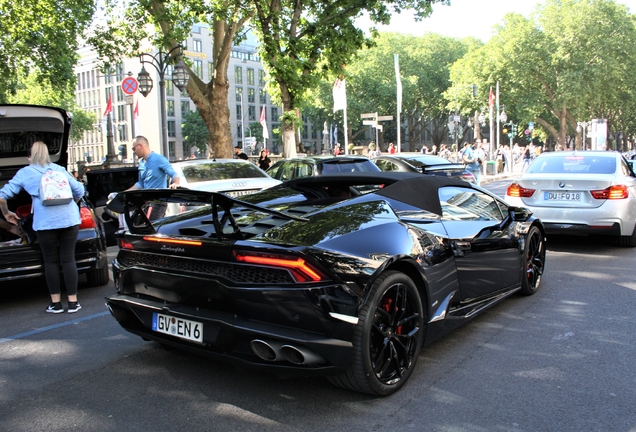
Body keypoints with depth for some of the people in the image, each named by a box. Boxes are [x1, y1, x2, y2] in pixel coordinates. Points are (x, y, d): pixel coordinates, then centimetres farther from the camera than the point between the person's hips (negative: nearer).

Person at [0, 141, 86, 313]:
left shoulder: (24, 173, 12)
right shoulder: (59, 169, 18)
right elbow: (79, 191, 20)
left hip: (45, 222, -2)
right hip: (69, 218, 2)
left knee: (51, 261, 10)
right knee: (68, 259, 7)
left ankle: (56, 303, 14)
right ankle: (73, 302, 9)